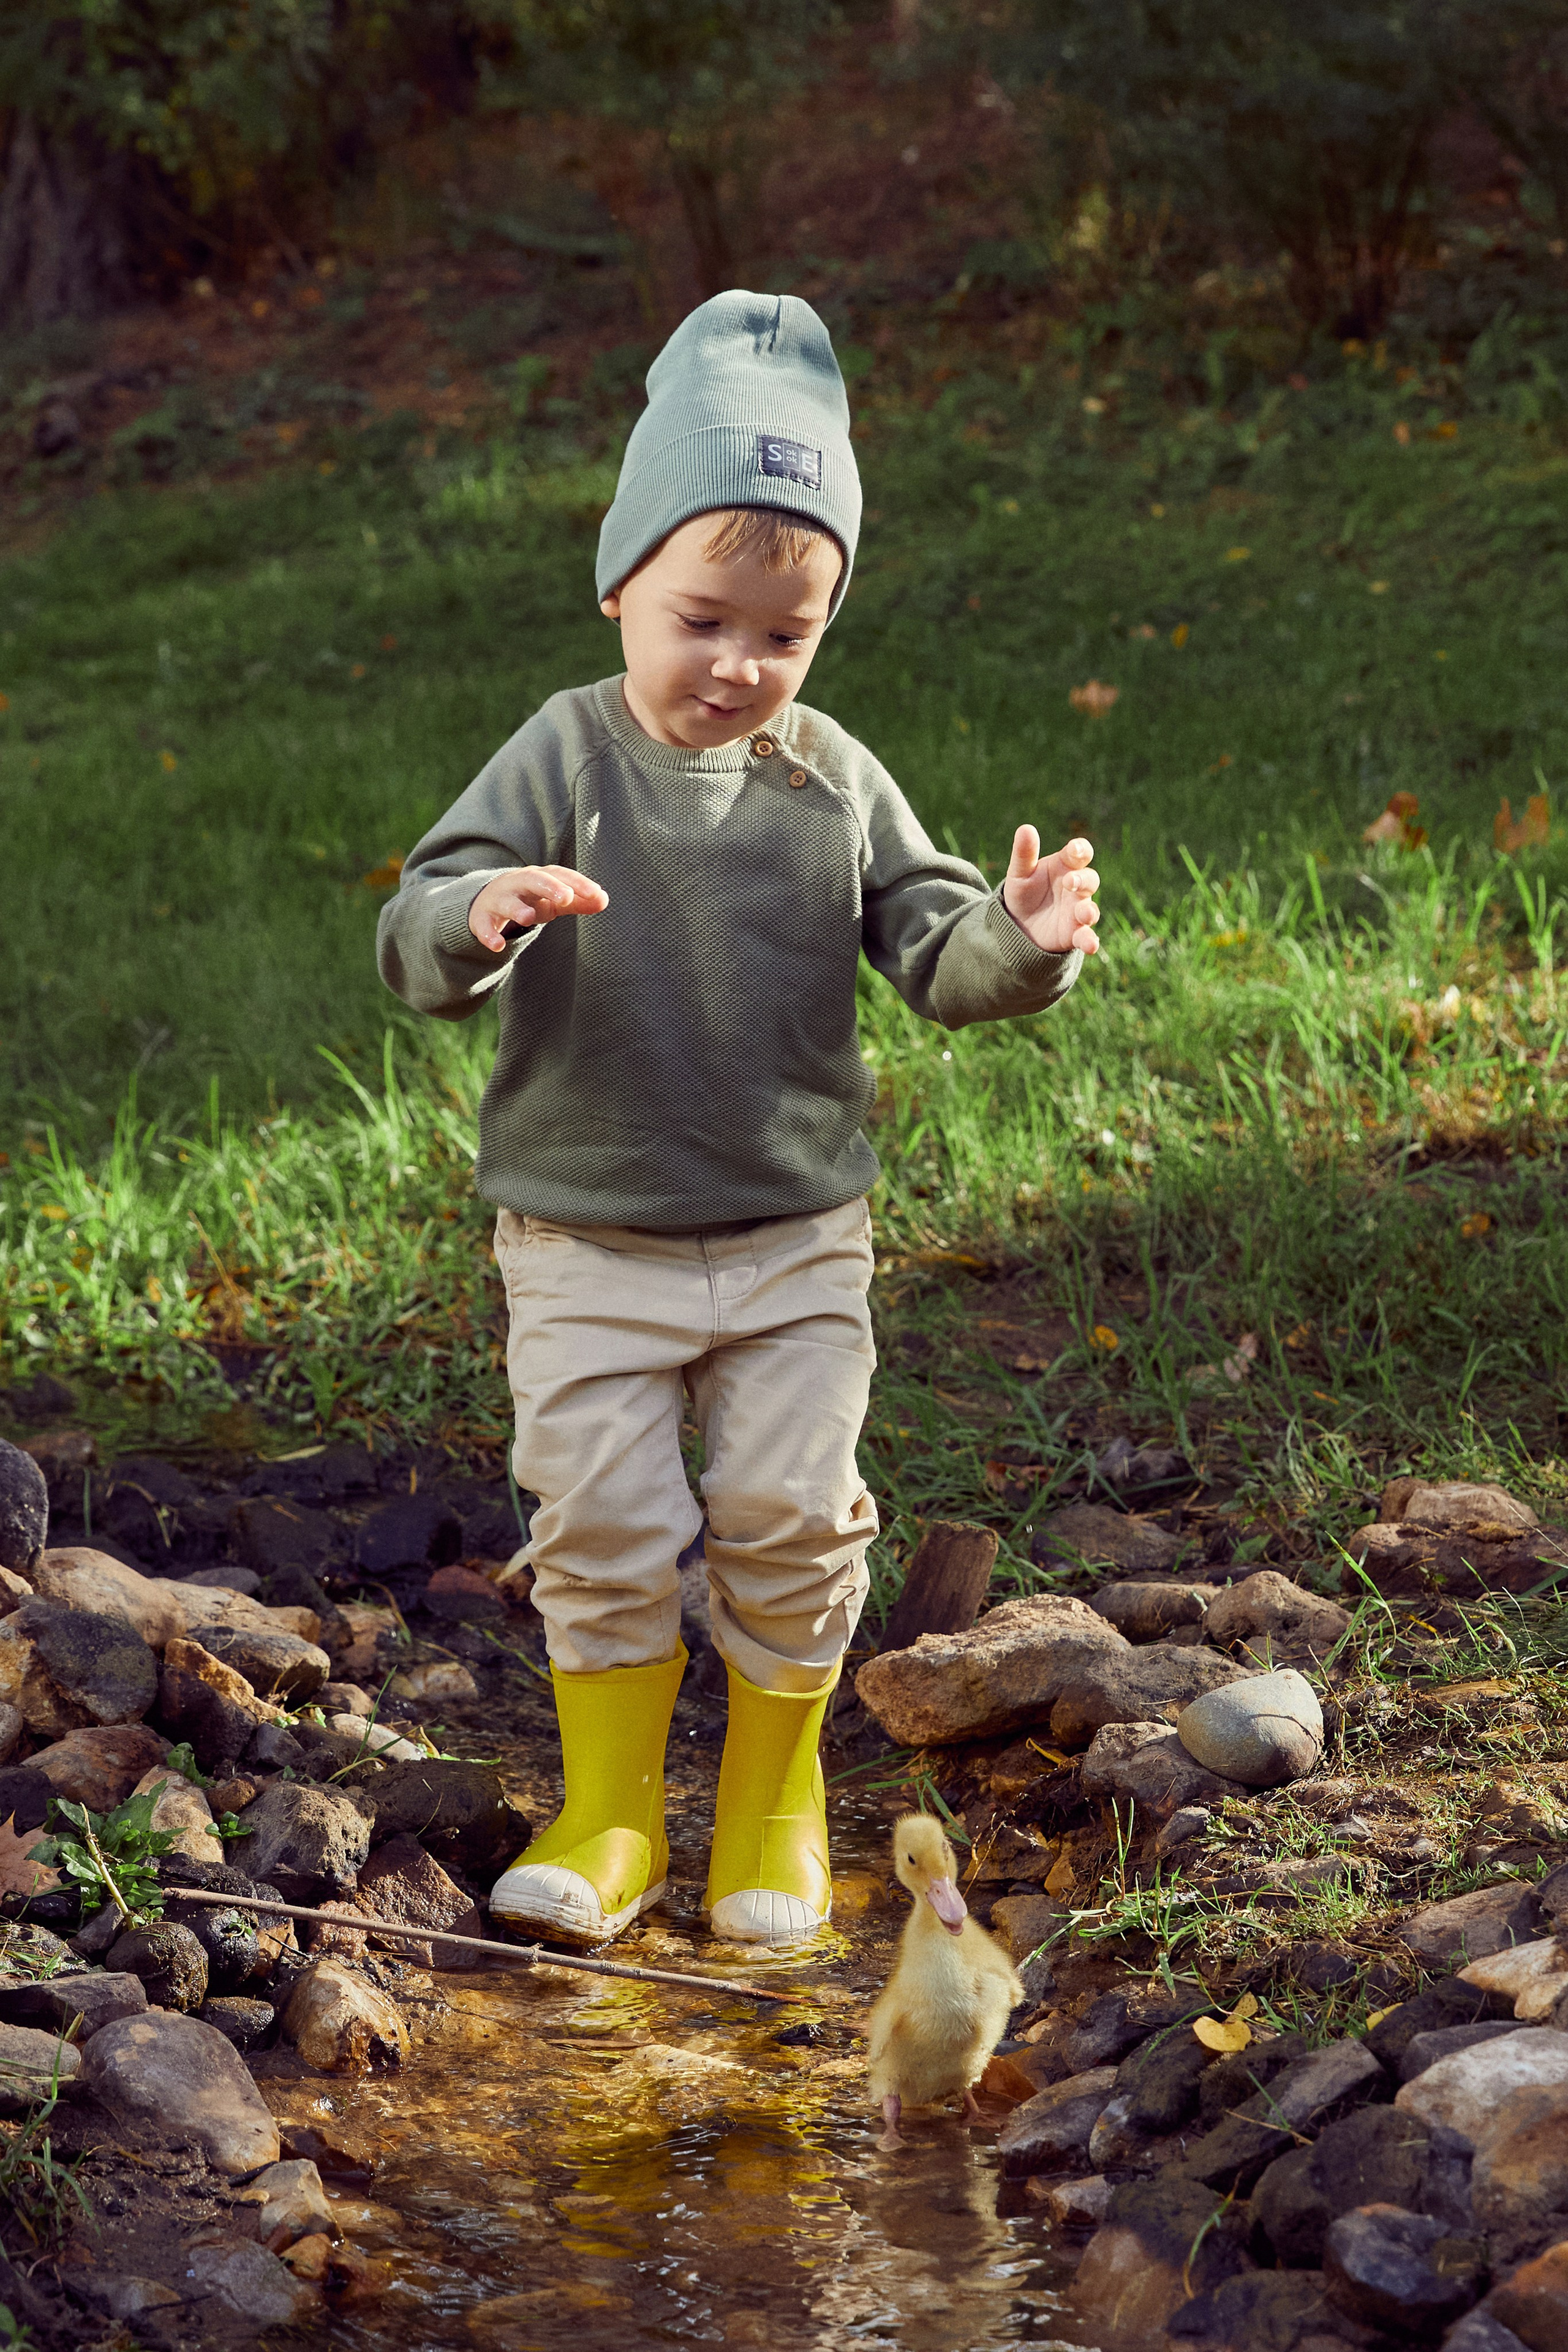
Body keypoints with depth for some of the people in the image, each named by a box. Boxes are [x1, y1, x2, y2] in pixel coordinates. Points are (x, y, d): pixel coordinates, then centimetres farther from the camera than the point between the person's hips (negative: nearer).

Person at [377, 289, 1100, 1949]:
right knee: (605, 1524, -1)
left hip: (798, 1238, 2)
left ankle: (773, 1797, 23)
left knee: (793, 1520, 3)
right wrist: (479, 919, -39)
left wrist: (1023, 942, -24)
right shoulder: (562, 761, -8)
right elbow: (415, 944, -15)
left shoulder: (834, 782, 0)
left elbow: (932, 950, -2)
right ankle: (609, 1814, 15)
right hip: (586, 1240, -2)